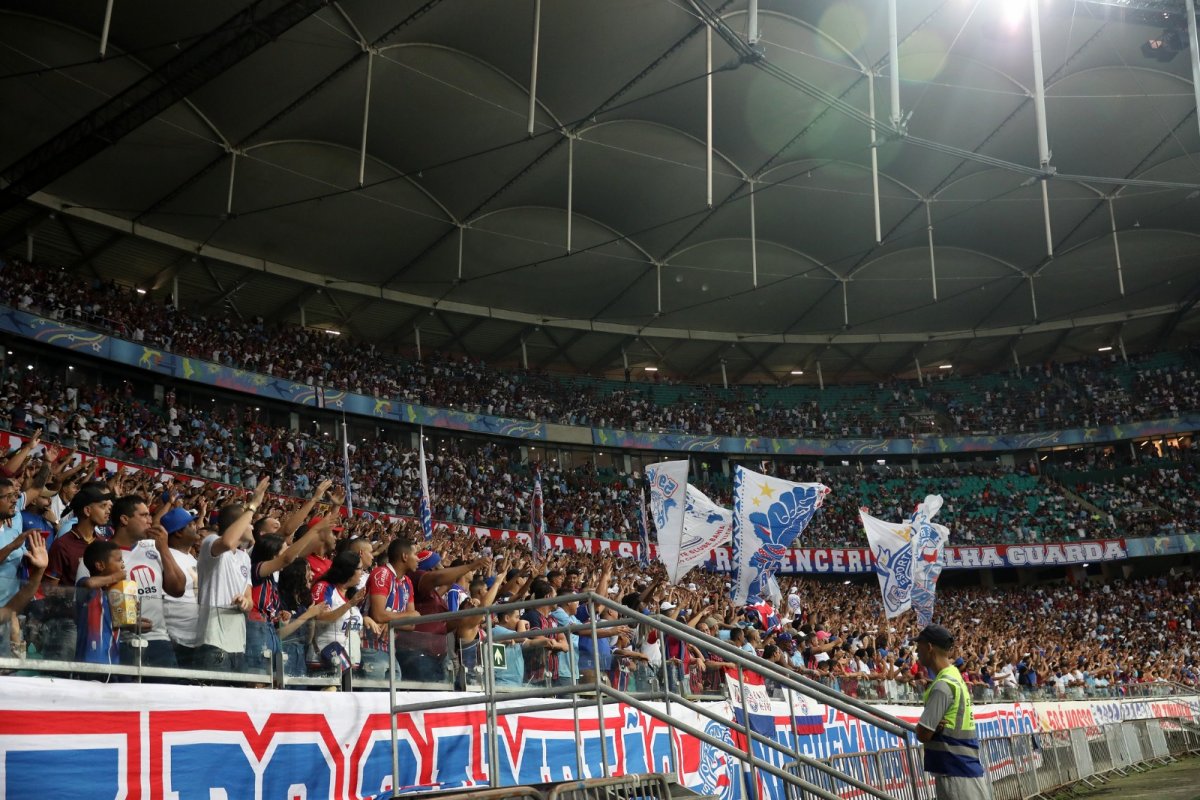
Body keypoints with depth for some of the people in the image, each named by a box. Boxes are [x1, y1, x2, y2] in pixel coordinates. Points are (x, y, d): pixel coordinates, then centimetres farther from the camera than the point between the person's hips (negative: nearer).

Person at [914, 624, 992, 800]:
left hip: (958, 777, -10)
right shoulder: (955, 676, 12)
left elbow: (923, 734, -18)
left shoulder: (942, 685, -18)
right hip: (966, 772, 10)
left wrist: (927, 726, 2)